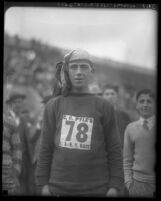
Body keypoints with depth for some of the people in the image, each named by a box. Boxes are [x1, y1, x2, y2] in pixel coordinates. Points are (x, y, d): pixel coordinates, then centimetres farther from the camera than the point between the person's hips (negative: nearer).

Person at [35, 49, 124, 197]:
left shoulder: (104, 107, 4)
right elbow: (46, 147, 8)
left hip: (96, 188, -1)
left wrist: (115, 186, -3)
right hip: (59, 187, 1)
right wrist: (43, 183, 3)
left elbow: (114, 149, 3)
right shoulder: (54, 106, 8)